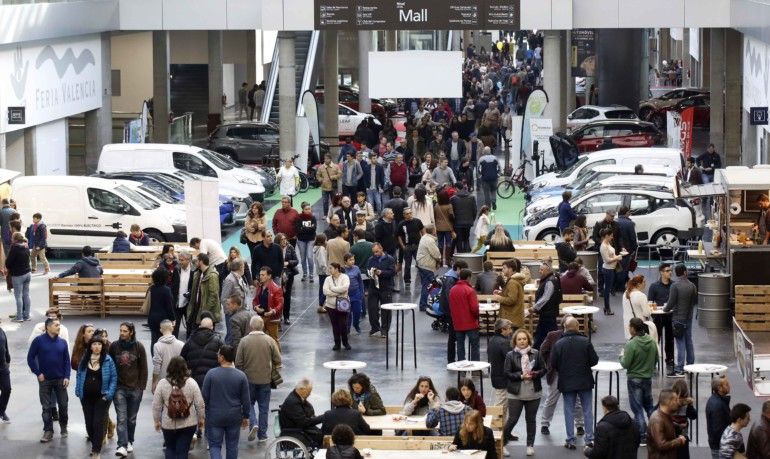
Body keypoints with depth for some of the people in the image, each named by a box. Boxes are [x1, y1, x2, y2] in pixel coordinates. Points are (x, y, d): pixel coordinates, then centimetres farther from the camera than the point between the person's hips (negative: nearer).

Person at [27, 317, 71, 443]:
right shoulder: (39, 341, -7)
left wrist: (67, 377, -5)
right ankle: (48, 431, 8)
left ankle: (63, 428, 25)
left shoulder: (62, 342, 2)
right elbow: (30, 358, -4)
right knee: (46, 407, 3)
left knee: (63, 404, 7)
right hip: (45, 379, -2)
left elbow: (67, 360, 4)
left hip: (60, 379, 2)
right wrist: (38, 373, -8)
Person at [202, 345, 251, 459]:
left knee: (214, 445, 5)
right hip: (234, 418, 2)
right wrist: (246, 417, 11)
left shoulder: (211, 374, -12)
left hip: (215, 417, -2)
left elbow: (204, 397, -7)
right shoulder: (241, 376, -7)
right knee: (232, 445, 14)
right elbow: (246, 400, -1)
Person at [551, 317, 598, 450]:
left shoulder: (558, 344, -8)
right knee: (587, 410, 9)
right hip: (584, 381, 0)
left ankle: (570, 440, 7)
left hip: (566, 382, 0)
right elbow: (594, 360, -8)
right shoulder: (585, 342, -10)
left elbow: (553, 364, -5)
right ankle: (589, 438, 9)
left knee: (569, 411, 8)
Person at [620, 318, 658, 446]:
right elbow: (656, 360, 6)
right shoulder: (652, 342, -3)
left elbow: (625, 364, -20)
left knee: (637, 409, 3)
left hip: (634, 379, -6)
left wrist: (622, 356, 0)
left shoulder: (631, 345, -22)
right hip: (648, 378, 6)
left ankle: (642, 437, 6)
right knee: (649, 406, 21)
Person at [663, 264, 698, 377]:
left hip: (678, 318, -5)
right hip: (689, 317, 5)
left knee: (680, 343, -6)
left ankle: (679, 370, -6)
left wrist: (665, 309, 4)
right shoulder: (692, 285, 1)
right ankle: (691, 365, 23)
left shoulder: (675, 286, -16)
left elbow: (671, 303, -16)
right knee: (689, 342, 15)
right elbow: (695, 300, 11)